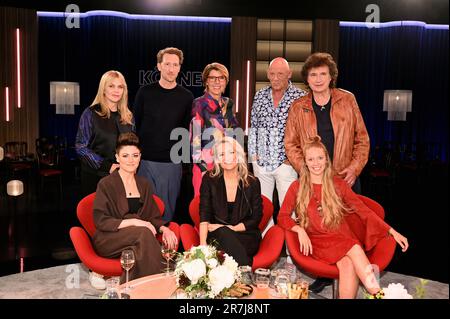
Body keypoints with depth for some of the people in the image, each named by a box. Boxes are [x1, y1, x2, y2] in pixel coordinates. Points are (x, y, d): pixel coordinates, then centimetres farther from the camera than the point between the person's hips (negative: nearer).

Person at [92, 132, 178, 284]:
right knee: (144, 233, -33)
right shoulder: (106, 184, -1)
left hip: (136, 237, 4)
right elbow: (100, 221, -10)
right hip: (108, 240, -3)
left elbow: (154, 217, 14)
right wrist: (133, 222, -21)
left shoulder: (144, 185, 15)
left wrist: (163, 228, -10)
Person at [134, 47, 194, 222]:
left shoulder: (186, 97, 3)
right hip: (145, 160, 0)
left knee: (167, 209, 8)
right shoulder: (145, 92, 2)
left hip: (172, 162, 1)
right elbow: (135, 125, 6)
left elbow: (187, 129, 8)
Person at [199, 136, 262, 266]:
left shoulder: (252, 183, 5)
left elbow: (256, 218, 3)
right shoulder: (209, 180, 4)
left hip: (246, 237, 0)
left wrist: (231, 228, -12)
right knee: (222, 233, -34)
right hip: (216, 237, 1)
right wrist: (203, 244, -21)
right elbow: (204, 216, -5)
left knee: (223, 234, -33)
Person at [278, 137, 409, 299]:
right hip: (316, 240, -2)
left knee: (348, 264, -34)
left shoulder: (338, 184, 11)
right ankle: (377, 294, -29)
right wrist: (300, 230, -18)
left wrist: (391, 231, 0)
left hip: (341, 236, 2)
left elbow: (362, 209, 7)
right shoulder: (297, 187, 6)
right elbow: (282, 217, 2)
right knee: (355, 250, -32)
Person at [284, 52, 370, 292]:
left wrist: (355, 167, -8)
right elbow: (290, 144, 3)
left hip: (345, 178, 0)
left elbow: (362, 139, 3)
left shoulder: (347, 100, 2)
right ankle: (324, 274, 21)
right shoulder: (298, 107, 3)